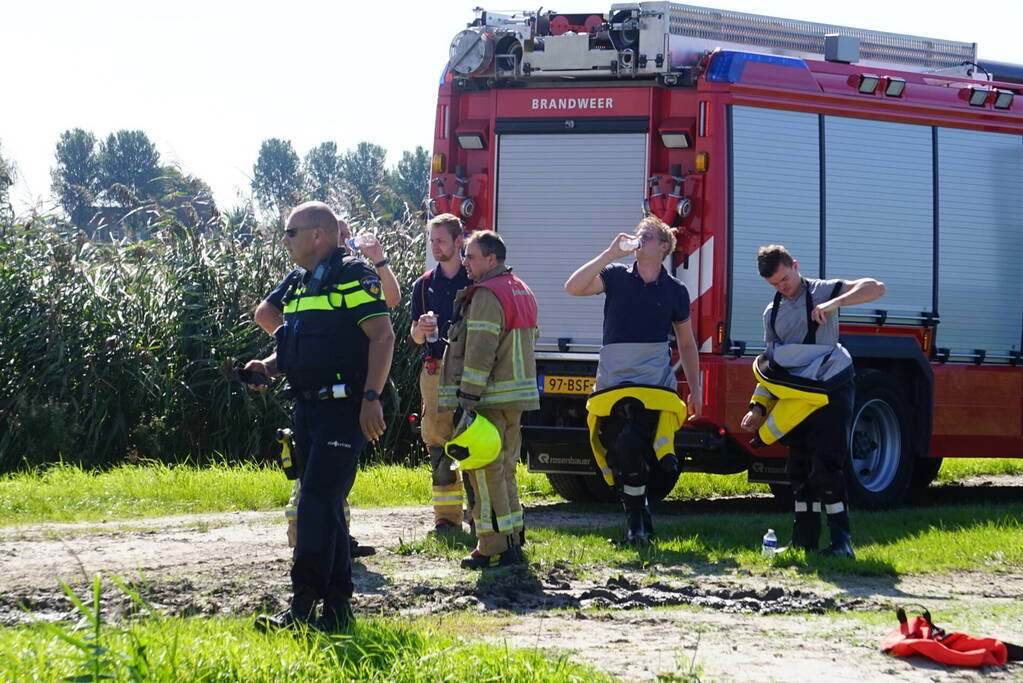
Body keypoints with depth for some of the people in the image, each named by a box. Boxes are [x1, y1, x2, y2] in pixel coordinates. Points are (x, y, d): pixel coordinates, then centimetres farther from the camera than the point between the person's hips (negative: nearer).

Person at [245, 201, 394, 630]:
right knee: (326, 507, 11)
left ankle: (303, 606, -18)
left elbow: (382, 337, -15)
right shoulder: (301, 286, 19)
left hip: (343, 407, -9)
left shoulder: (352, 277, -8)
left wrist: (371, 398, -23)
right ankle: (337, 606, 16)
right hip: (308, 406, 9)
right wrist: (268, 367, 5)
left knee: (317, 502, -15)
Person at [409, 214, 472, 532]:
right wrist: (421, 329, -8)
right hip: (436, 369, 3)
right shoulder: (424, 285, 14)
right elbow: (415, 335, 15)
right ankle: (446, 514, 3)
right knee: (437, 441, -1)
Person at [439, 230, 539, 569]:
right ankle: (512, 538, 20)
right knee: (504, 469, 17)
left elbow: (480, 353, -20)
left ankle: (494, 548, -6)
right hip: (518, 397, 10)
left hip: (491, 399, -10)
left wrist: (468, 400, -21)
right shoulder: (522, 292, 17)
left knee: (485, 472, -6)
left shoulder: (487, 295, -14)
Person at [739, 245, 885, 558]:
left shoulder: (822, 291, -4)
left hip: (830, 393, -7)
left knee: (826, 468, -14)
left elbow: (875, 288, -15)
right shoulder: (772, 313, 14)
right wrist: (758, 408, 6)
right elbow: (772, 365, 17)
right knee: (800, 470, 6)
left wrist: (833, 303, -27)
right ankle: (804, 540, 11)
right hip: (798, 399, 7)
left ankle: (841, 540, -13)